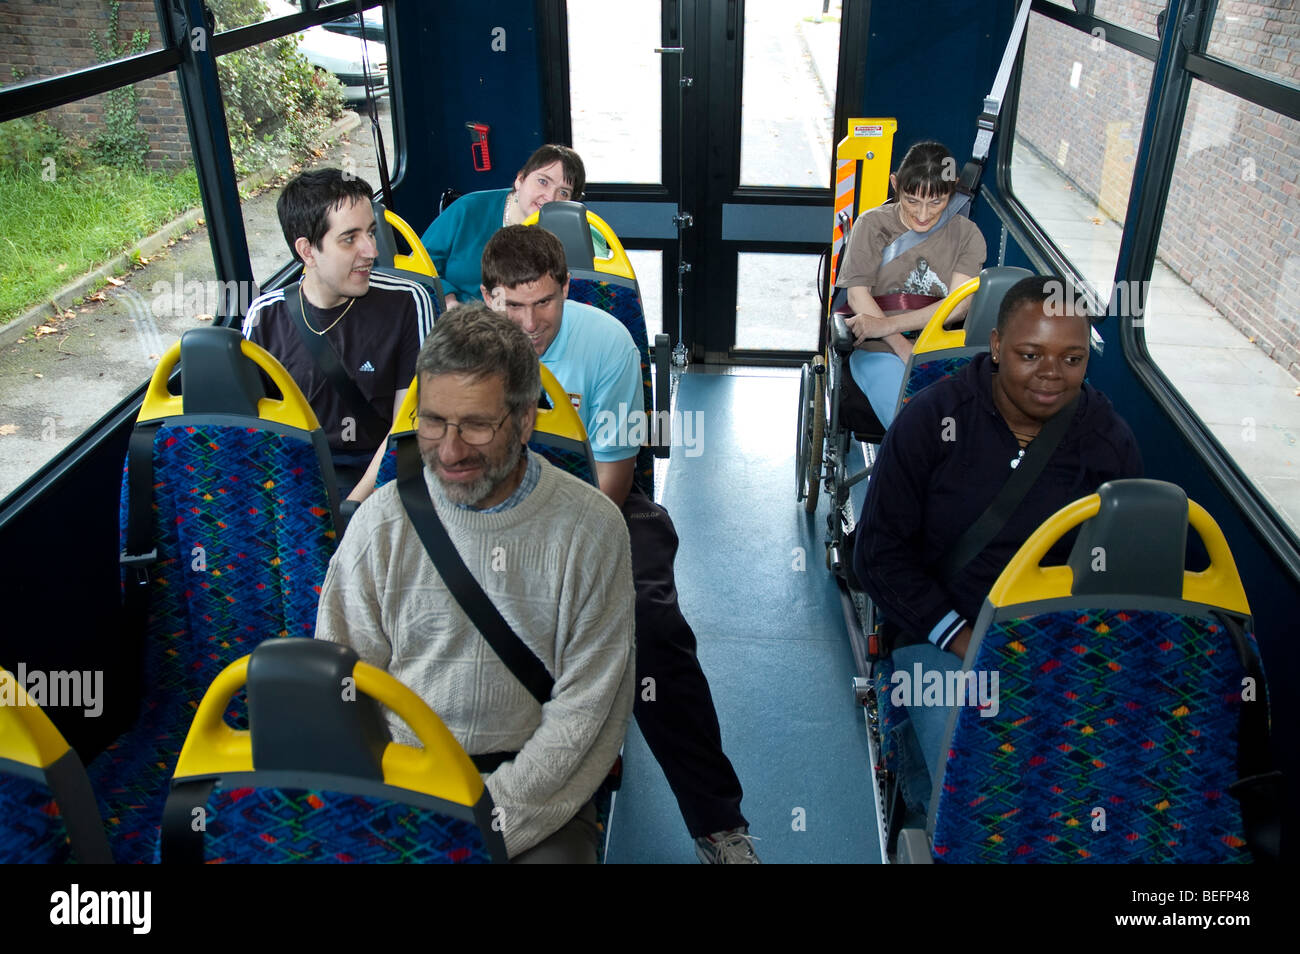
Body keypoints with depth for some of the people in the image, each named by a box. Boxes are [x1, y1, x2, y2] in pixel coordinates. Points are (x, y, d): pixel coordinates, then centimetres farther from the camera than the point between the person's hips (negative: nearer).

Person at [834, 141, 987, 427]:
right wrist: (904, 349, -14)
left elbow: (959, 305, -2)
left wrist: (887, 325, -16)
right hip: (880, 350, -2)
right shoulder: (873, 224, 9)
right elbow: (858, 294, -1)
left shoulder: (967, 235, 12)